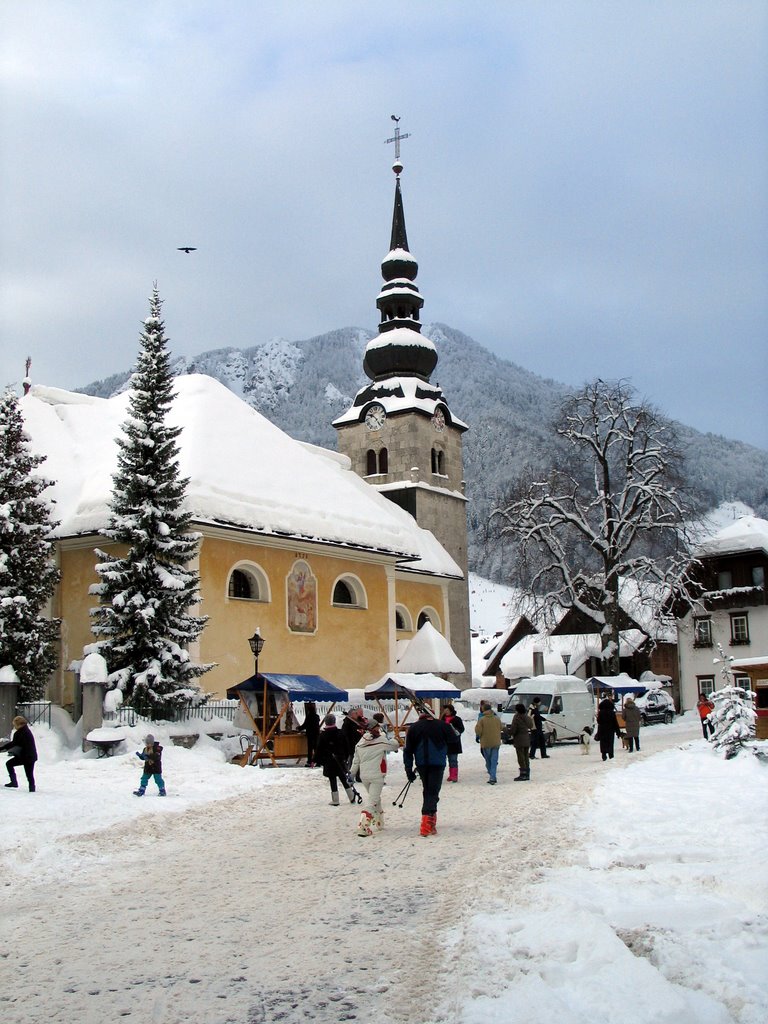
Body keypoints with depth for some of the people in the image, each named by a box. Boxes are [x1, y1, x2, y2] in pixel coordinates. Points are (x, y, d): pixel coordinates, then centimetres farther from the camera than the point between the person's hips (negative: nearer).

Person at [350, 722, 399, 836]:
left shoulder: (360, 743, 7)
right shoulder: (381, 741, -11)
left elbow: (356, 761, 12)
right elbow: (395, 745, 1)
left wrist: (352, 774, 21)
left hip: (364, 776, 6)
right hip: (377, 776, -6)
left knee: (373, 796, 24)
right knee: (372, 801, -6)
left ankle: (379, 822, 32)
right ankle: (363, 826, -16)